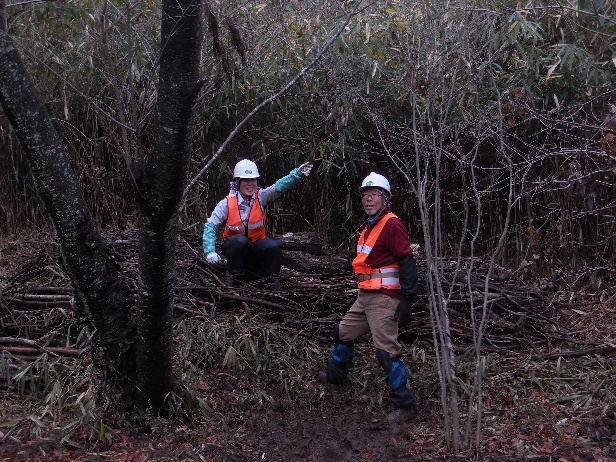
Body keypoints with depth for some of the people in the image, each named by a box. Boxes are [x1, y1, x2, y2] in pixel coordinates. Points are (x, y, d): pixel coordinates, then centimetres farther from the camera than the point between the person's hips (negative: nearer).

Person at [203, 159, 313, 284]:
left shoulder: (261, 196, -11)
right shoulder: (227, 203, -14)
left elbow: (279, 187, -29)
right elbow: (210, 226, -14)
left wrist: (298, 174, -46)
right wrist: (210, 251, -27)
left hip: (256, 247, 1)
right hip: (234, 246, -1)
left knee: (274, 246, -27)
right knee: (240, 240, -34)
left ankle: (271, 278, -2)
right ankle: (234, 274, -10)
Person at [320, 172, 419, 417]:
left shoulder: (392, 225, -13)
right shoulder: (369, 226, 17)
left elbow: (407, 262, -19)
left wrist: (407, 299, -23)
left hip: (384, 299, -10)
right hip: (365, 296, 10)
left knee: (386, 350, -12)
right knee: (343, 333, 22)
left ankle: (403, 402, 0)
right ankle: (335, 375, 45)